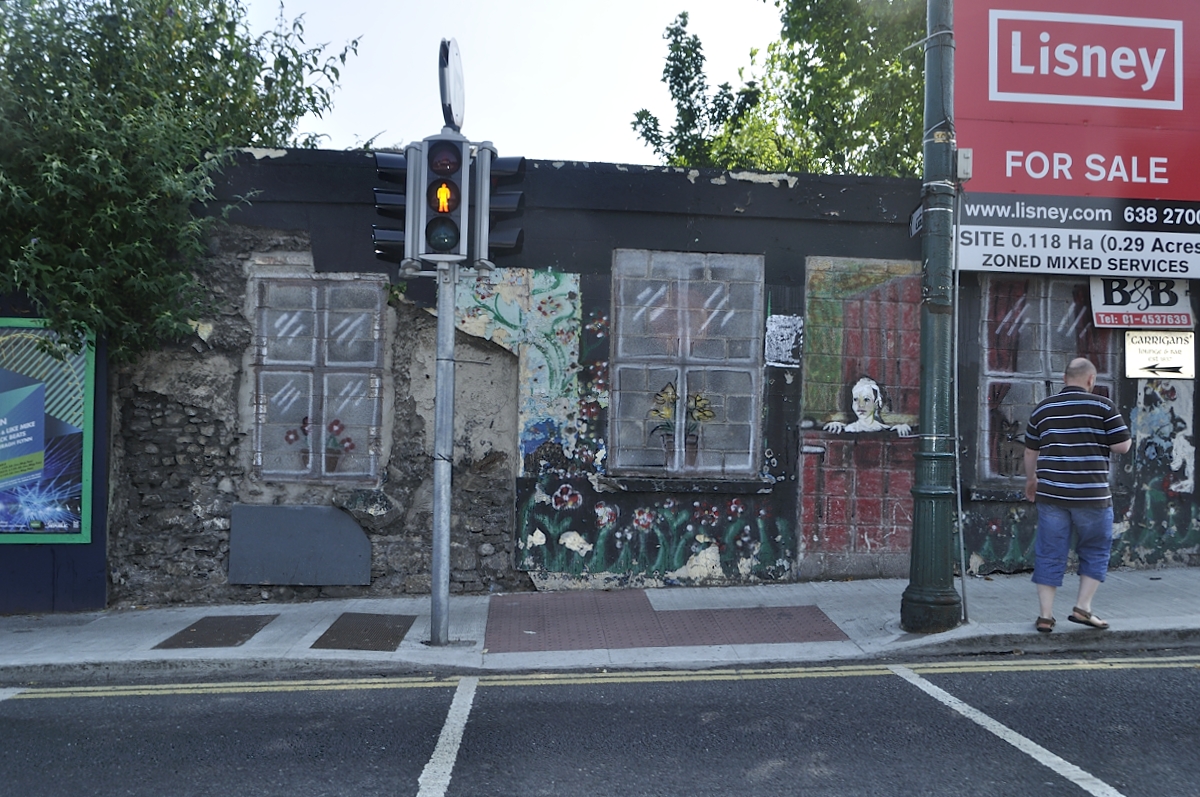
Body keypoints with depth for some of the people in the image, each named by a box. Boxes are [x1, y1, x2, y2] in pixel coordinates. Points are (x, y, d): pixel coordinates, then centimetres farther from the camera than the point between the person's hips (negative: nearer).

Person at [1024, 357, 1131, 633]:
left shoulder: (1042, 409, 7)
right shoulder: (1103, 406, -4)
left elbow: (1031, 451, 14)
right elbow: (1122, 446, -6)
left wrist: (1031, 479, 29)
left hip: (1051, 494, 3)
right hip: (1092, 495, -3)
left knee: (1049, 554, 7)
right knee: (1096, 551, 16)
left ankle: (1045, 615, 10)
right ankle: (1082, 608, 13)